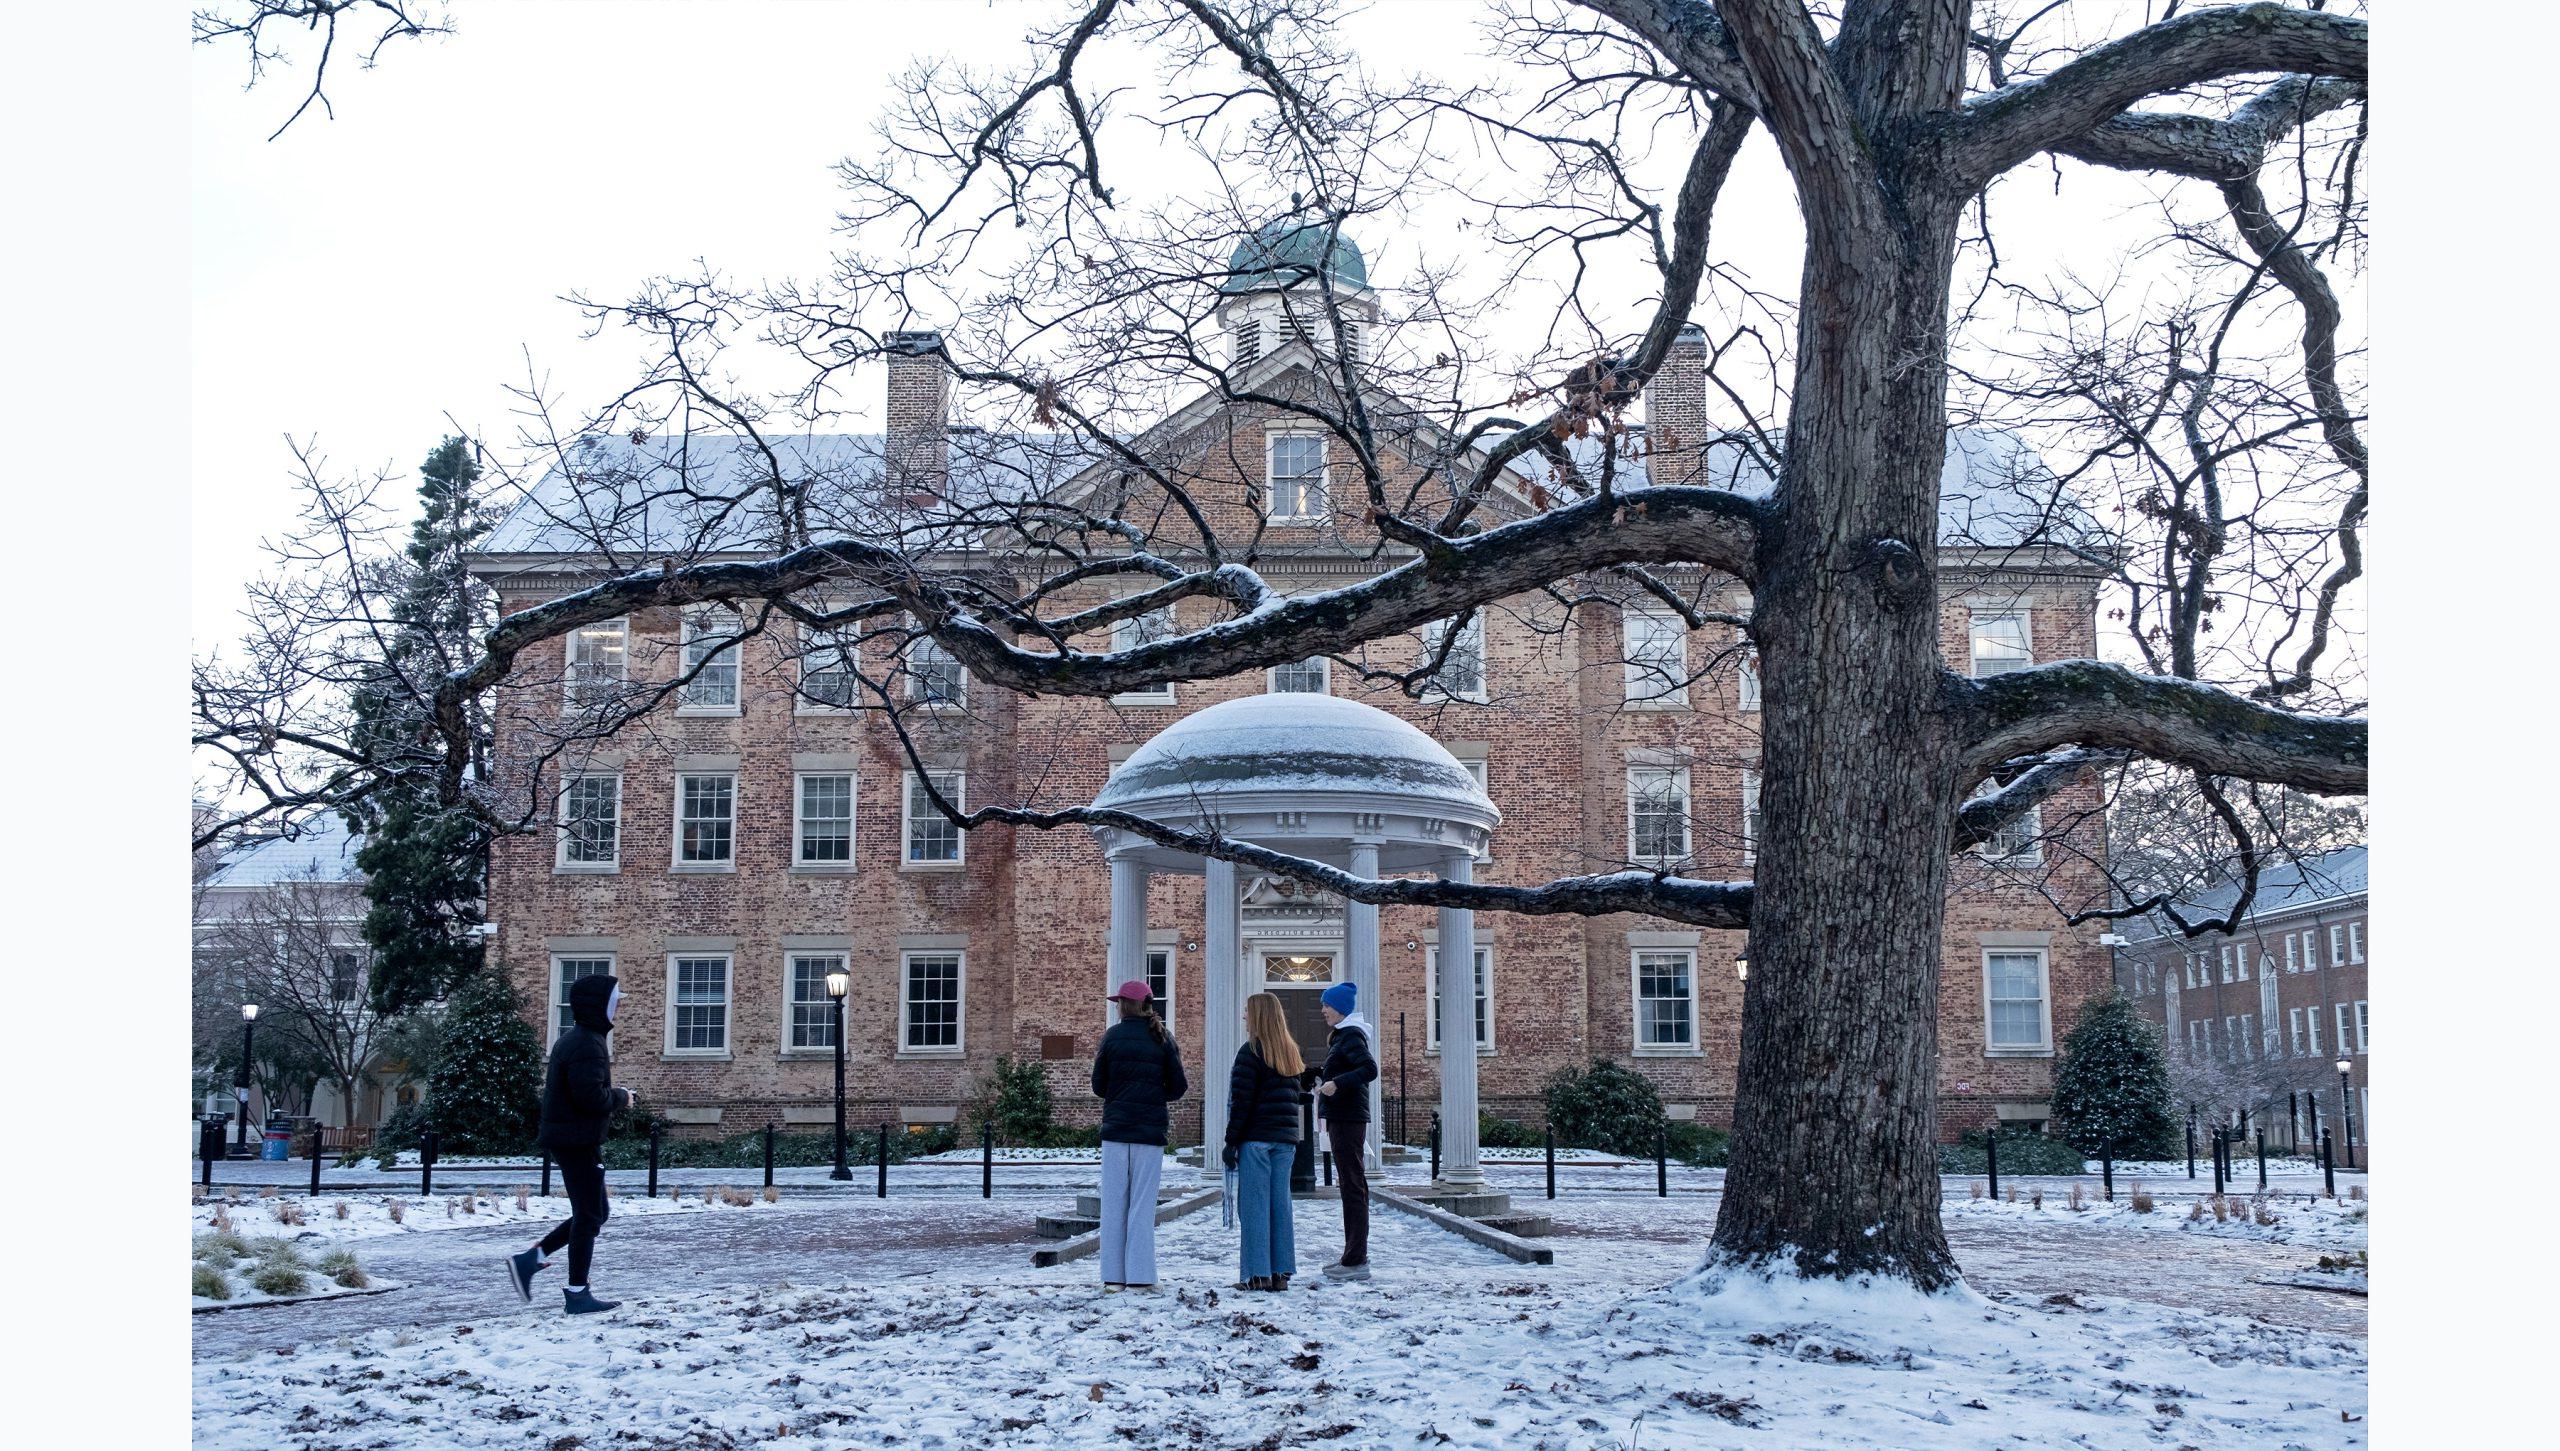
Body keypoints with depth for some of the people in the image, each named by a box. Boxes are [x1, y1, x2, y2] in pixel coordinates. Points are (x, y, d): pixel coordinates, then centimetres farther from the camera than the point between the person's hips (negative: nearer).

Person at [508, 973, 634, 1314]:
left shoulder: (572, 1040, 16)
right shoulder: (588, 1044, -18)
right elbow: (591, 1096, -27)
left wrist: (614, 1095, 9)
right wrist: (621, 1097, -9)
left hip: (566, 1138, 11)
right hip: (579, 1141, -11)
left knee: (592, 1213, 17)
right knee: (589, 1216, -2)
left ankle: (529, 1260, 15)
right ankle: (577, 1293, 3)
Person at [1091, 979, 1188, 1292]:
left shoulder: (1112, 1036, -1)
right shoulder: (1162, 1038, 1)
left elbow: (1099, 1087, 1)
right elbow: (1178, 1088, 2)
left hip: (1115, 1130, 0)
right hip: (1150, 1132, 0)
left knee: (1113, 1203, 5)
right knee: (1142, 1204, 3)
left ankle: (1113, 1277, 4)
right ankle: (1139, 1276, 0)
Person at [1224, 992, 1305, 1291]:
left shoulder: (1251, 1051, -9)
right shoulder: (1290, 1053, 14)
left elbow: (1241, 1102, -12)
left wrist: (1231, 1142, -8)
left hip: (1255, 1139, -7)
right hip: (1285, 1140, 7)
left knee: (1253, 1205, -3)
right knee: (1280, 1204, 8)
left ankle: (1258, 1274, -4)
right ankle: (1280, 1272, 9)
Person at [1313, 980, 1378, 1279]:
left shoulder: (1351, 1036, -12)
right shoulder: (1344, 1035, 19)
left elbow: (1370, 1069, -26)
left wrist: (1337, 1083, -32)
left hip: (1347, 1119, -11)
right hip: (1343, 1118, 11)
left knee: (1352, 1187, -10)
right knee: (1352, 1186, 14)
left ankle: (1356, 1261, -10)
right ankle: (1355, 1255, 20)